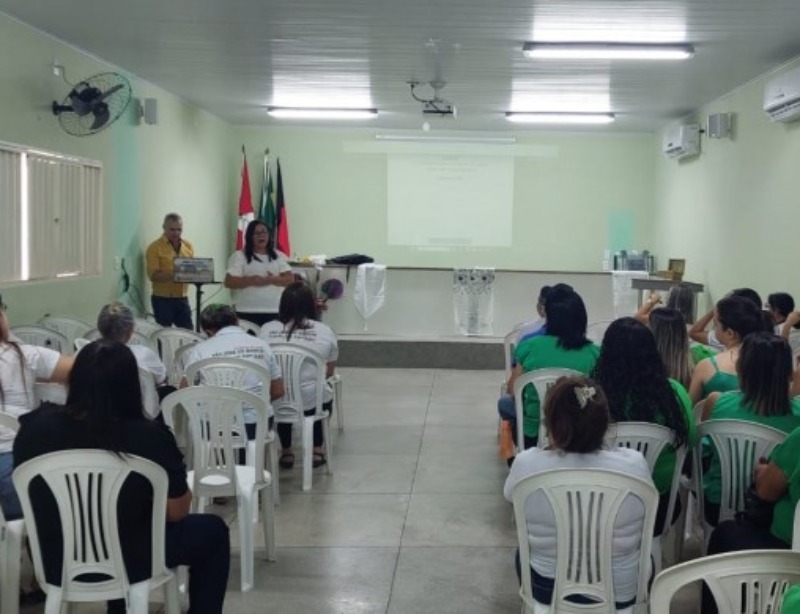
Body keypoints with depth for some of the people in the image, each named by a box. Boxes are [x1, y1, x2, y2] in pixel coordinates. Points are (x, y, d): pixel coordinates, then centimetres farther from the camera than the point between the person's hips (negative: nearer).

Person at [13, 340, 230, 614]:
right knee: (213, 530, 21)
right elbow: (177, 512, -12)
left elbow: (35, 498, 4)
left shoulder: (35, 426, -15)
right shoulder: (149, 437, -26)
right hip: (129, 565, -4)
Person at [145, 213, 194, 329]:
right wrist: (172, 275, -28)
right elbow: (153, 274, -13)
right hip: (163, 299, -4)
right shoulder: (155, 247, -7)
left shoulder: (188, 246, 9)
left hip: (182, 298, 4)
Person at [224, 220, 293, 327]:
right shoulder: (239, 256, 3)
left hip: (273, 312, 3)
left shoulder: (278, 256, 13)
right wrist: (251, 280, -17)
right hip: (246, 312, -3)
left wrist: (271, 280, -12)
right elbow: (229, 282, -4)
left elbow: (290, 279, 7)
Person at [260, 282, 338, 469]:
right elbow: (329, 372, 7)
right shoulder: (325, 331, -5)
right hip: (311, 403, -1)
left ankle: (286, 452, 39)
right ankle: (317, 450, 38)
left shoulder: (267, 329, -4)